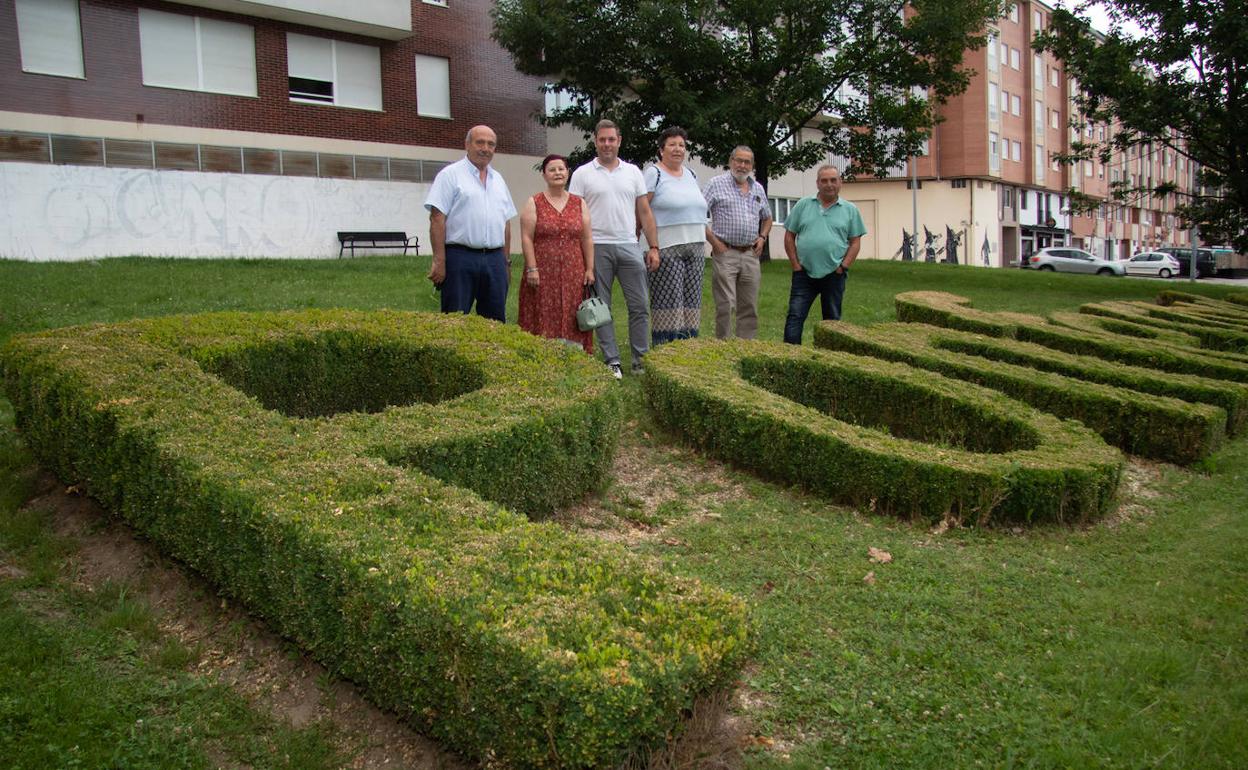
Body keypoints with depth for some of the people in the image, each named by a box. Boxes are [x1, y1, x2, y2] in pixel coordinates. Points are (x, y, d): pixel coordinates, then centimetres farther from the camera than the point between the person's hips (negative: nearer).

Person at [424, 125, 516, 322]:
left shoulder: (498, 179, 18)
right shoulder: (451, 174, -1)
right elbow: (437, 219, -8)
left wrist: (506, 261, 15)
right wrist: (439, 261, -15)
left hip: (495, 260, 6)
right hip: (460, 258, -6)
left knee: (496, 321, 7)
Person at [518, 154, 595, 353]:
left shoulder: (579, 204, 11)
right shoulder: (534, 203, 3)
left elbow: (587, 239, 9)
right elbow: (526, 238, -3)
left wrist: (589, 269, 3)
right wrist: (532, 268, -11)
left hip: (573, 275, 2)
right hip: (543, 275, -2)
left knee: (571, 321, 4)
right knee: (544, 321, -1)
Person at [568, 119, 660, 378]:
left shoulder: (633, 172, 11)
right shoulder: (582, 174, 3)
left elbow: (645, 213, 11)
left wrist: (653, 247, 4)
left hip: (629, 246, 2)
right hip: (597, 247, -2)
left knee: (640, 305, 1)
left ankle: (641, 360, 9)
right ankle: (612, 361, 10)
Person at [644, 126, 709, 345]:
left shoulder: (691, 174, 18)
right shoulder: (654, 174, -3)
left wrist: (703, 240, 16)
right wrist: (652, 246, -13)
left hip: (695, 247, 7)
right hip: (666, 248, -7)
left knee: (691, 299, 6)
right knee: (668, 300, -9)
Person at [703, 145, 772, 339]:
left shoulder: (758, 189, 16)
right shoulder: (717, 184, 0)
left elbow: (767, 217, 29)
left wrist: (762, 237, 11)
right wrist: (713, 241, -10)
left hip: (750, 255, 5)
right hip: (725, 252, -5)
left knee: (750, 306, 7)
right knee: (726, 305, -8)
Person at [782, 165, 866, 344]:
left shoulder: (850, 210, 6)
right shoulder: (803, 205, 6)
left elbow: (855, 242, 5)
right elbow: (789, 236, 6)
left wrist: (843, 266, -7)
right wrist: (796, 265, -2)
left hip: (834, 275, 0)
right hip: (804, 273, 0)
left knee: (832, 320, 8)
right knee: (795, 317, -6)